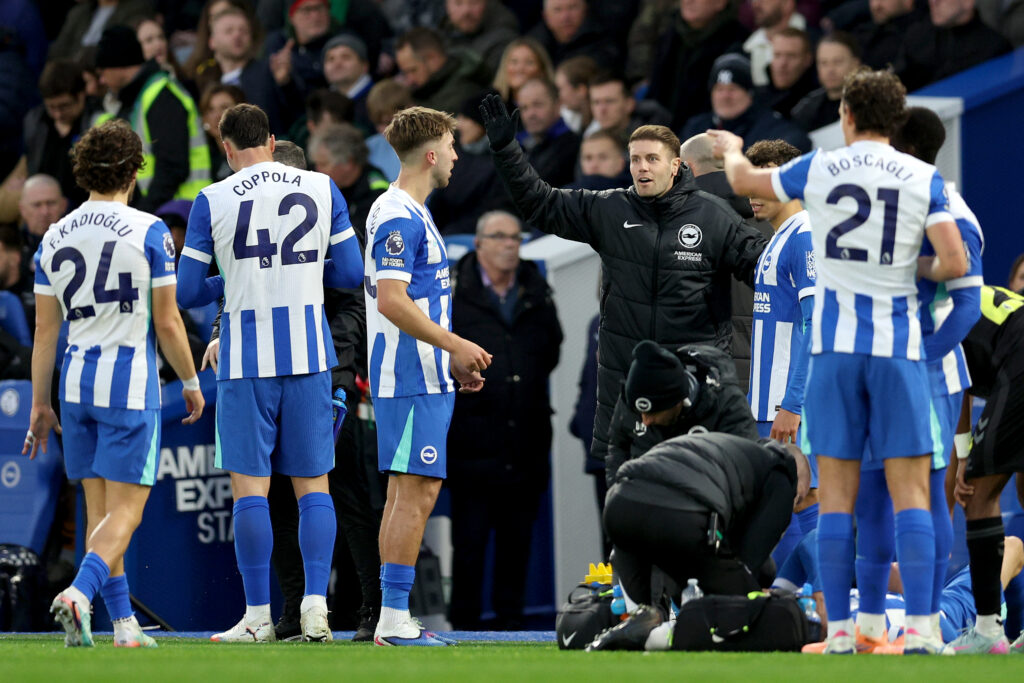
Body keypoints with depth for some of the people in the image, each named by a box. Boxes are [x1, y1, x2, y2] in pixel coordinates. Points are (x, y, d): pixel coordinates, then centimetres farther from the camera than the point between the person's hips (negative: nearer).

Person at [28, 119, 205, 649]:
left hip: (76, 382, 5)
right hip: (131, 385, -5)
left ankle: (123, 625, 13)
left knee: (99, 510, 12)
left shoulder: (55, 238, 6)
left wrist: (40, 405, 13)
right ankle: (78, 594, -28)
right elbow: (167, 323, -6)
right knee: (123, 512, -5)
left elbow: (45, 331, 7)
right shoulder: (149, 232, -7)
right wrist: (190, 382, 8)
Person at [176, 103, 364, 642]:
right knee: (312, 484, 8)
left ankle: (258, 616, 0)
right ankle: (315, 607, 0)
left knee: (249, 485, 1)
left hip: (246, 360, -2)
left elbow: (187, 293, 0)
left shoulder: (212, 201, -2)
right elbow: (350, 275, 7)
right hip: (309, 355, 2)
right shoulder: (323, 190, 4)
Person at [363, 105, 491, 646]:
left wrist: (454, 358, 22)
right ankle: (394, 619, -12)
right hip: (411, 378, -11)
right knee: (416, 491, -11)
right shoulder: (398, 217, -14)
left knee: (408, 492, 9)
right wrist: (457, 345, -18)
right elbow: (392, 301, -21)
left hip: (426, 376, 11)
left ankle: (394, 619, 10)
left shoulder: (412, 215, 19)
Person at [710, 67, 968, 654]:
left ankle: (840, 629, 0)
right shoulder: (924, 179, -1)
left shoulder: (819, 171, 2)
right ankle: (920, 627, -12)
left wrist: (732, 151, 43)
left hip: (835, 346, 1)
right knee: (911, 492, -2)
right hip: (898, 347, -1)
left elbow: (744, 181, 20)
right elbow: (955, 263, -9)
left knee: (836, 494, 4)